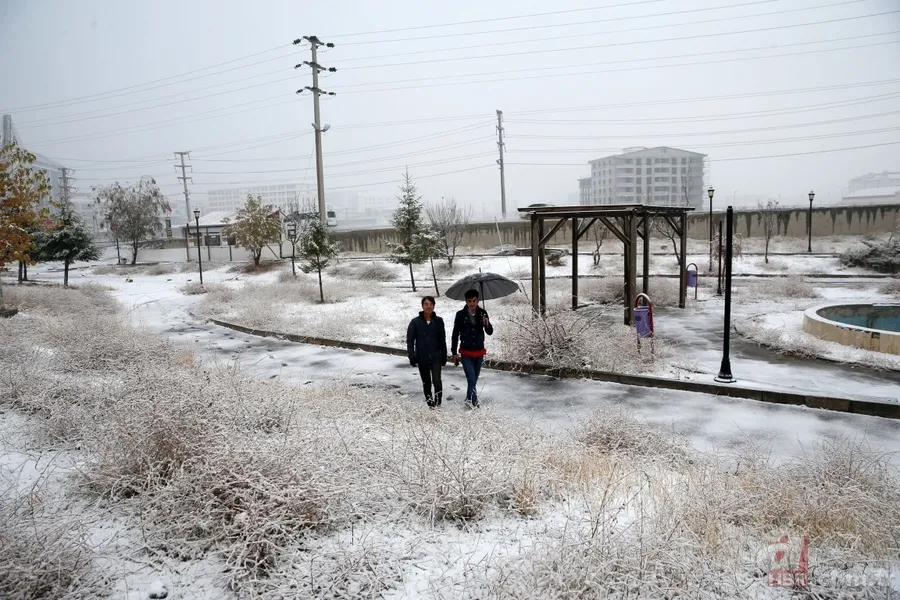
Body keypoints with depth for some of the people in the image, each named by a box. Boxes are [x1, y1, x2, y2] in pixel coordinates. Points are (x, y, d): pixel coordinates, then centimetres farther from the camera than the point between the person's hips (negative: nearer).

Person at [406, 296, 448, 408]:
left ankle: (438, 401, 1)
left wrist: (444, 356, 8)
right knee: (426, 382, 12)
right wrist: (412, 357, -5)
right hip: (422, 358, 1)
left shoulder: (439, 321, 0)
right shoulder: (415, 322, -3)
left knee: (436, 380, -16)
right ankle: (430, 403, 25)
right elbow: (410, 341, 0)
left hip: (436, 357, -1)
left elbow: (442, 340, 7)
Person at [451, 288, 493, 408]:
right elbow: (455, 334, -2)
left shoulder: (482, 313, -4)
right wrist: (454, 353, -1)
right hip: (466, 353, -3)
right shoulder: (461, 315, -10)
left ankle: (470, 400, 34)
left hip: (479, 352, 3)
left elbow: (490, 332, -2)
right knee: (471, 380, -11)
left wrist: (487, 324, -24)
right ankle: (474, 402, 2)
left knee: (474, 379, 16)